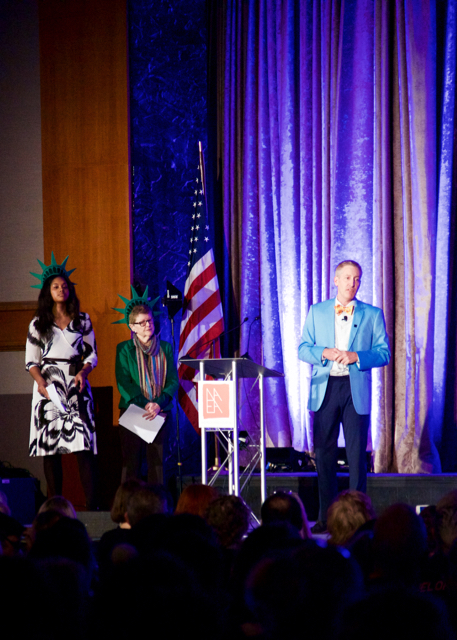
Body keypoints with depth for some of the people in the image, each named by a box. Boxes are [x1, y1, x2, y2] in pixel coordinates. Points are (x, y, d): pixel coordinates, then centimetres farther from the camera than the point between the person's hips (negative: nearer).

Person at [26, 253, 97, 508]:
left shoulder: (82, 321, 11)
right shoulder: (38, 324, 10)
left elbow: (92, 354, 11)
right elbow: (31, 360, 8)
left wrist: (83, 372, -9)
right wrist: (40, 381, -11)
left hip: (76, 384, 0)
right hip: (48, 386, 0)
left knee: (83, 443, -11)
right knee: (50, 445, -4)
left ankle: (91, 503, -14)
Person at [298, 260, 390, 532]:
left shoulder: (372, 314, 7)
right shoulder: (317, 311, 12)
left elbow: (384, 353, 2)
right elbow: (303, 349, 9)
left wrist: (355, 356, -13)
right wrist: (325, 353, -11)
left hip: (356, 390, -2)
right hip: (324, 388, 2)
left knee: (357, 455, -3)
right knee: (324, 454, 3)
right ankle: (326, 517, 10)